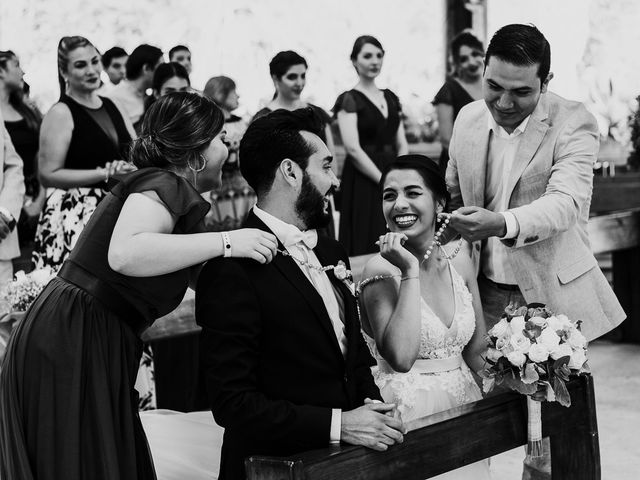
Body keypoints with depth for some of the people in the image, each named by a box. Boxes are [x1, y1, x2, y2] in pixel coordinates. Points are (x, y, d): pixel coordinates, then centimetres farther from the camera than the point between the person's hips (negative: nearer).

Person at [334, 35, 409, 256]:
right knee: (367, 250, -5)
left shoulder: (391, 98, 15)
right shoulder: (349, 100, -4)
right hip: (364, 183, -6)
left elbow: (402, 145, 12)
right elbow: (353, 148, -13)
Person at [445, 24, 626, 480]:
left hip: (550, 294, -4)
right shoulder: (468, 118, 4)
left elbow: (567, 200, -27)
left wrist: (503, 225, -43)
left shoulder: (573, 123, -11)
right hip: (484, 292, 4)